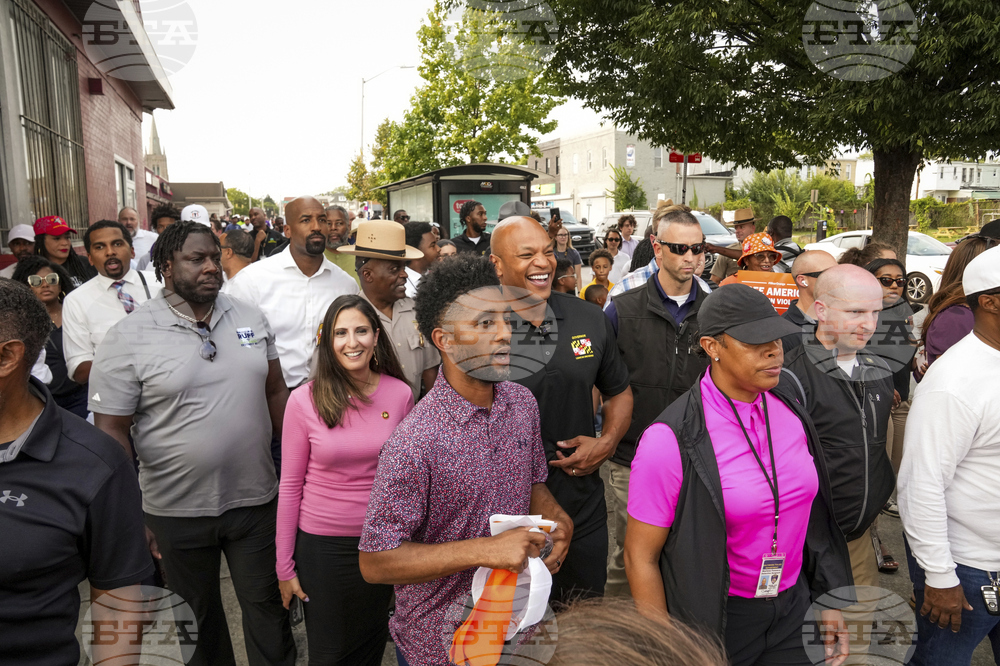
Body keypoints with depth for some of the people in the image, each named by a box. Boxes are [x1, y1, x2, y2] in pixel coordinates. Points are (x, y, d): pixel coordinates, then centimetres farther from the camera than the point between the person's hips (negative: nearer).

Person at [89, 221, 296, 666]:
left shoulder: (251, 319, 1)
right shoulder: (127, 339, -11)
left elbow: (275, 392, 9)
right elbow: (111, 431, -8)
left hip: (257, 499, 2)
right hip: (176, 510, -2)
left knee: (268, 608, 16)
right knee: (198, 618, 20)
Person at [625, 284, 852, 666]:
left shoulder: (791, 414, -4)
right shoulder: (672, 439, -22)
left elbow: (811, 517, 9)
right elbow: (640, 556, -16)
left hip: (794, 607, 5)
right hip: (714, 620, -5)